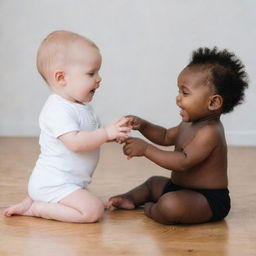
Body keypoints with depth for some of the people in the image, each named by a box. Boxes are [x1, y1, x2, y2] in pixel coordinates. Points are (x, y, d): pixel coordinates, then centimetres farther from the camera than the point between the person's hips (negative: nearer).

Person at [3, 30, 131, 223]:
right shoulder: (59, 110, -23)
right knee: (94, 210, -21)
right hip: (53, 183, -11)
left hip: (68, 181, 11)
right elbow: (75, 142, -32)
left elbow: (92, 134, 19)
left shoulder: (82, 106, 11)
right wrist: (106, 133, -28)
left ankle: (33, 200, 15)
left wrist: (114, 133, 1)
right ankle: (36, 208, -8)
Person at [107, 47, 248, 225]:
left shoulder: (210, 132, -26)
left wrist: (146, 149, -32)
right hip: (181, 188, 11)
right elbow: (166, 137, 21)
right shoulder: (189, 124, 7)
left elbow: (183, 162, -35)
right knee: (154, 182, 33)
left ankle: (152, 210, -7)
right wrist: (143, 126, 2)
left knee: (170, 205, -36)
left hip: (209, 200, -11)